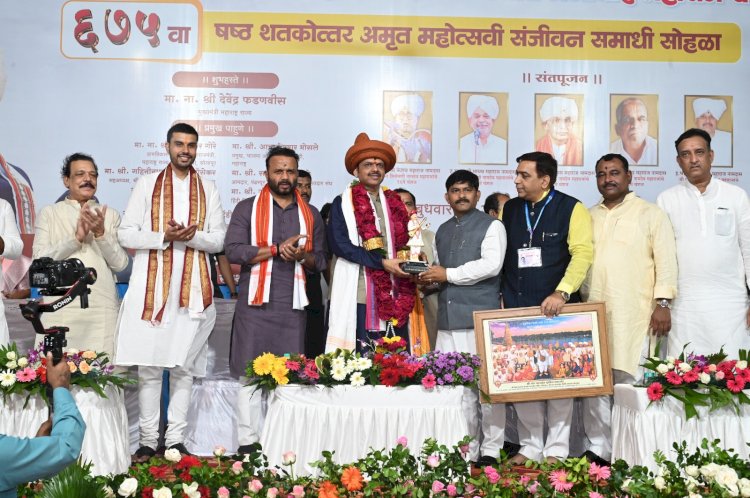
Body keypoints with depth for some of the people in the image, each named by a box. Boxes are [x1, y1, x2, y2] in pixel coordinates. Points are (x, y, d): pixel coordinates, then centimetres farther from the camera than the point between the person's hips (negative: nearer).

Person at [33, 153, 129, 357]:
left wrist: (101, 234, -12)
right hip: (61, 309, 0)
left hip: (103, 309, 1)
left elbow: (120, 263, 3)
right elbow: (40, 260, -2)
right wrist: (76, 238, -13)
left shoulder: (111, 215, 11)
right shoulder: (49, 213, 9)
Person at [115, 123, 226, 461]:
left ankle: (176, 439, 12)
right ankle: (148, 439, 10)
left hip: (192, 288, 1)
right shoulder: (147, 185, 9)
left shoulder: (208, 190, 13)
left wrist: (192, 236, -12)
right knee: (149, 367, 0)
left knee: (183, 367, 4)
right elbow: (125, 234, 2)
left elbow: (219, 240, 8)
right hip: (151, 286, -1)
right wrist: (163, 237, -13)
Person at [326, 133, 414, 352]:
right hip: (359, 298, -4)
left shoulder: (394, 203, 16)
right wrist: (382, 262, -14)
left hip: (395, 298, 5)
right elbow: (340, 245, -10)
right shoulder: (343, 203, 1)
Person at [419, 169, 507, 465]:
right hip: (449, 320, 5)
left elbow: (491, 264, -13)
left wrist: (448, 274, -10)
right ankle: (466, 450, 16)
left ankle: (490, 451, 11)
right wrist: (430, 280, 6)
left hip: (481, 319, -5)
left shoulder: (491, 226, 1)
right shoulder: (442, 231, 21)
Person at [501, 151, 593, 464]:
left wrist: (562, 292, -22)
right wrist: (502, 297, 8)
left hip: (556, 308, -4)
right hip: (516, 309, 4)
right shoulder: (509, 209, 12)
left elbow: (583, 253, -11)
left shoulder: (571, 209, -2)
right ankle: (530, 447, 17)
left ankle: (557, 450, 14)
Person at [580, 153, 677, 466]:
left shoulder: (650, 214, 2)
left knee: (629, 382, -5)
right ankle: (598, 449, 14)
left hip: (634, 315, -4)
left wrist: (663, 303, -10)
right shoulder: (589, 217, 16)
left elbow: (665, 259, -3)